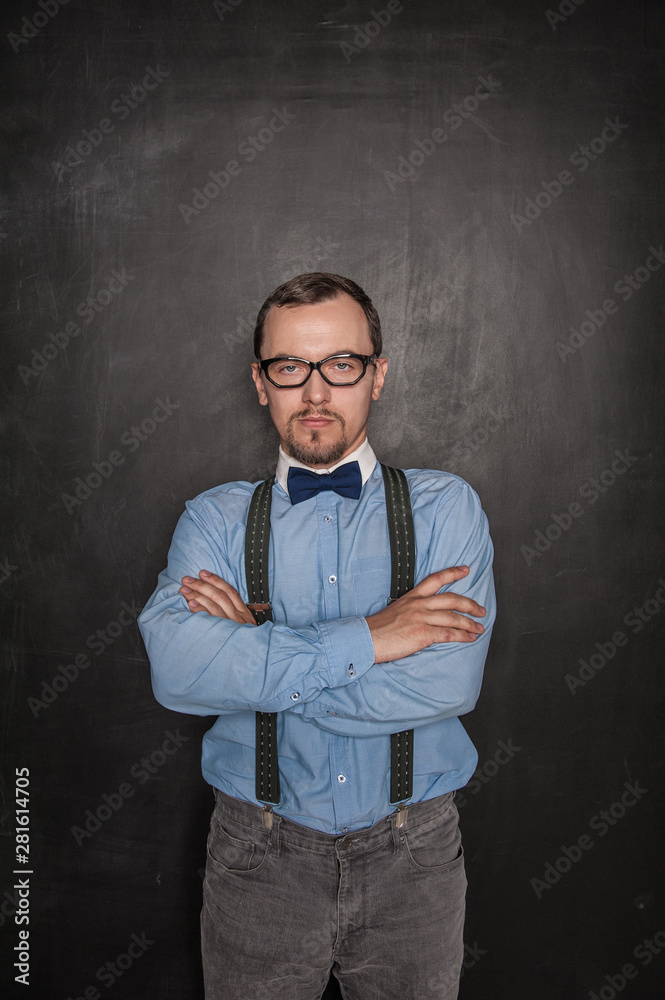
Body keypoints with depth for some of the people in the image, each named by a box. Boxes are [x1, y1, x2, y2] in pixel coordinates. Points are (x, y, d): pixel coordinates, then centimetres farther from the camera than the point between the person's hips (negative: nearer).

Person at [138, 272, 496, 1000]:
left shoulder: (445, 507, -5)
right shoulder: (215, 518, -3)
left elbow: (447, 682, -20)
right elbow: (175, 669, -21)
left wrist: (253, 650, -17)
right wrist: (363, 640, -24)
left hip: (411, 857, 0)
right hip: (259, 856, 0)